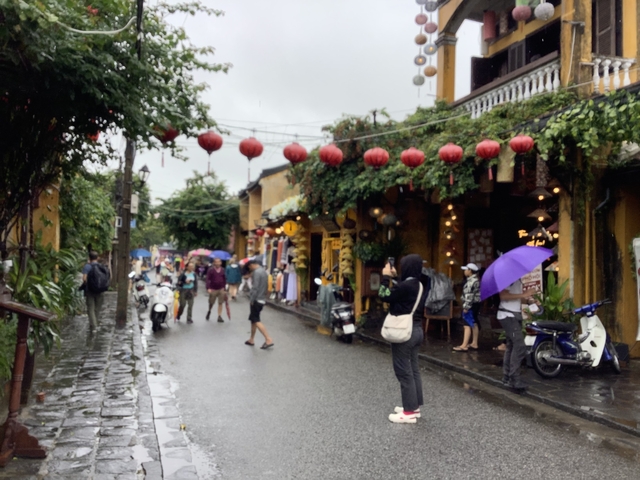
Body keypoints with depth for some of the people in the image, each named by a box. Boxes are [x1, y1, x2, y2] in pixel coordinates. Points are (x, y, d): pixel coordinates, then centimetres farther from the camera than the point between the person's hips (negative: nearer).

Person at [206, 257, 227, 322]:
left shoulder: (222, 270, 3)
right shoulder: (211, 270, -8)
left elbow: (224, 279, 10)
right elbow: (208, 279, -11)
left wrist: (224, 287, 9)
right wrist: (208, 288, -19)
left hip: (221, 289, 2)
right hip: (213, 289, -2)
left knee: (220, 303, 0)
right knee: (211, 303, 9)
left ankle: (219, 316, 7)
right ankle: (209, 311, 39)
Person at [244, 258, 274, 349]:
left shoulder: (257, 272, -14)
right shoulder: (264, 271, 16)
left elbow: (255, 288, -20)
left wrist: (251, 300, -15)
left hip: (256, 300, -10)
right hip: (262, 299, 10)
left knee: (256, 320, -9)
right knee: (253, 319, 16)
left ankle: (269, 340, -15)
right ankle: (251, 339, 22)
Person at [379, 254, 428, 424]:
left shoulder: (406, 286, -22)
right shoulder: (420, 285, 7)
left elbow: (384, 296, -15)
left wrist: (386, 277, -4)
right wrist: (394, 277, 17)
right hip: (417, 329, 9)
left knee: (404, 371, -1)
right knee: (413, 369, 16)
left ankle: (409, 412, 5)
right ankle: (415, 406, 24)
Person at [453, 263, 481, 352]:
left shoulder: (472, 281, -18)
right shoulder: (475, 280, 15)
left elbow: (469, 295, -23)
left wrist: (466, 307, -23)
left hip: (471, 305, -11)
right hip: (475, 304, 11)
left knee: (467, 325, -11)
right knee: (474, 324, 15)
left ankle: (464, 346, -13)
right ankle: (474, 344, 22)